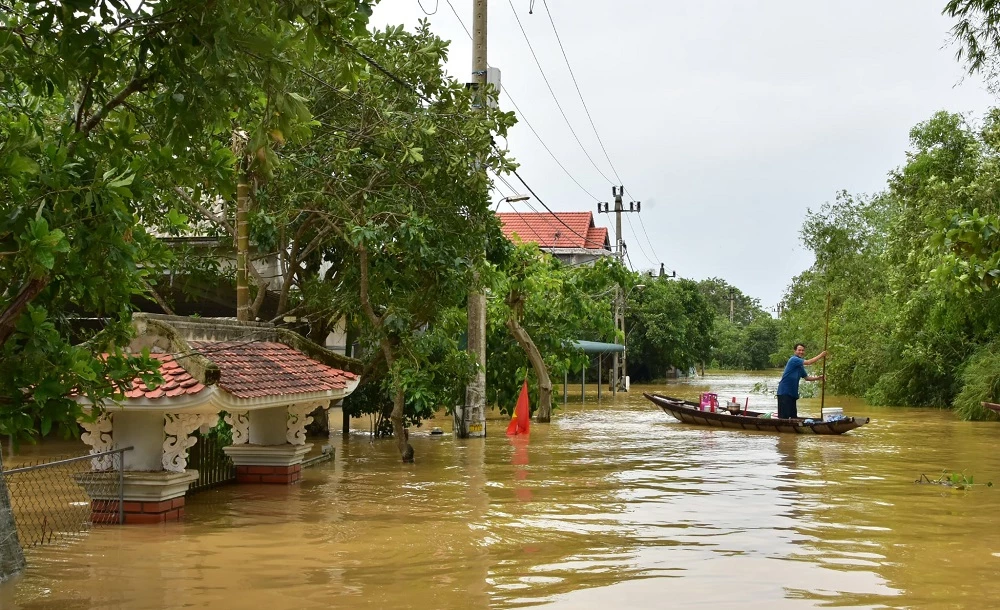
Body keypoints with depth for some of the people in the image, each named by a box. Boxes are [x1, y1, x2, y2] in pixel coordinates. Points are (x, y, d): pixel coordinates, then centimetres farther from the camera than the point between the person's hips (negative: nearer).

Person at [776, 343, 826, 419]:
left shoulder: (800, 366, 17)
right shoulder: (793, 360, -10)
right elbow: (808, 362, -17)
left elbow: (807, 377, 23)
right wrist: (821, 355, -9)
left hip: (792, 393, 9)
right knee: (784, 416, -12)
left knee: (793, 416, 10)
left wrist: (818, 378, 8)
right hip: (784, 392, -9)